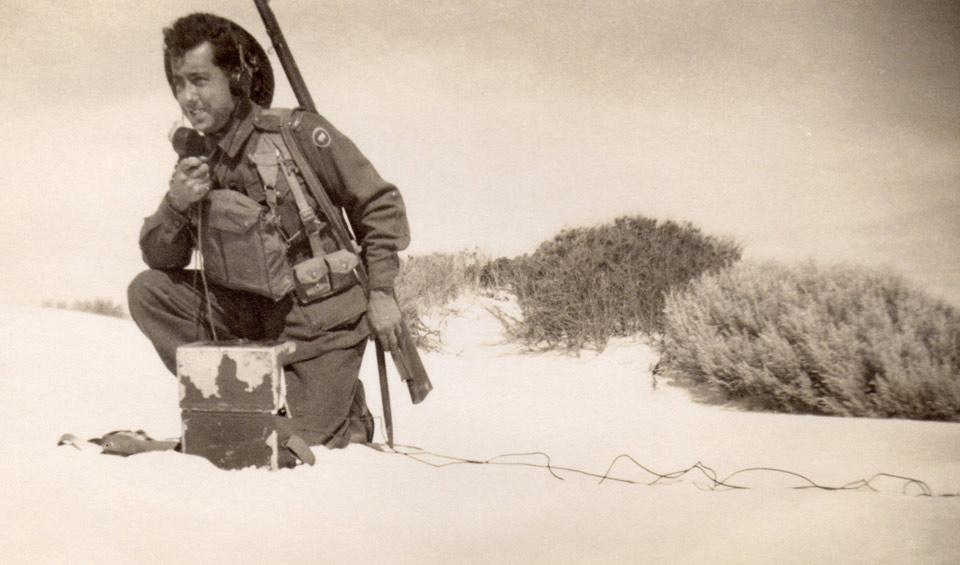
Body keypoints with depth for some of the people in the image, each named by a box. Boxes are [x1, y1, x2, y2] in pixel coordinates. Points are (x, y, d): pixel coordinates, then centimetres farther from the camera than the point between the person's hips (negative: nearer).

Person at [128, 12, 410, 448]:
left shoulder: (298, 134, -14)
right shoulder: (194, 159, 1)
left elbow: (380, 205, -7)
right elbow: (159, 259, 2)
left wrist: (381, 291, -10)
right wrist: (176, 205, -19)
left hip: (322, 317, -5)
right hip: (252, 312, 5)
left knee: (302, 443, -8)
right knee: (148, 291, -11)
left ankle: (345, 406, 27)